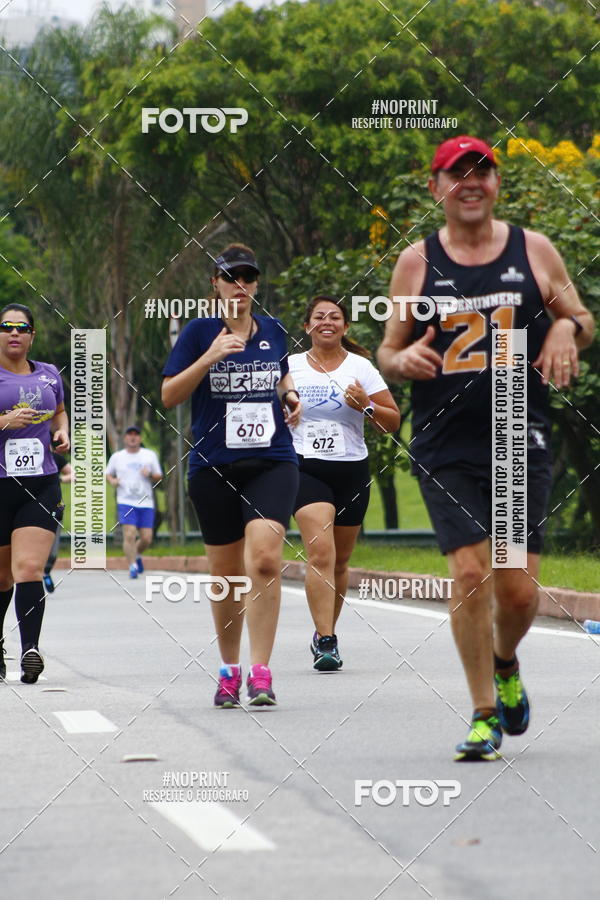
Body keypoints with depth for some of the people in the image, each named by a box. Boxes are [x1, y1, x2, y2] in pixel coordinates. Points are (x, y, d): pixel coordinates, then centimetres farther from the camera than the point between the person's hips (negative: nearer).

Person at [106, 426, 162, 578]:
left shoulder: (150, 455, 10)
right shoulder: (117, 457, 9)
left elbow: (159, 477, 12)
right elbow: (108, 473, 21)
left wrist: (150, 474, -10)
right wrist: (112, 480, -2)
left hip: (146, 503, 1)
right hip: (126, 502, -1)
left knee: (146, 539, -2)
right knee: (129, 534, -18)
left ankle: (137, 555, 29)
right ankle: (132, 566, -13)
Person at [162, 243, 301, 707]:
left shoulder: (273, 330, 11)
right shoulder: (200, 332, 1)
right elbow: (169, 395, -5)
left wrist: (291, 396, 8)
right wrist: (210, 358, -17)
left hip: (273, 461, 1)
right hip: (214, 466, -1)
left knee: (265, 559, -19)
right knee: (227, 574, 6)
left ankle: (260, 673, -17)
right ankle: (229, 670, 24)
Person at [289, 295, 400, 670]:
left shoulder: (361, 368, 3)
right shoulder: (290, 367, 5)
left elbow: (393, 421, 3)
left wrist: (367, 406, -13)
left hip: (352, 471, 2)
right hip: (306, 469, -2)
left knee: (340, 560, 10)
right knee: (320, 552, -19)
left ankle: (325, 632, 29)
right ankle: (325, 642, -22)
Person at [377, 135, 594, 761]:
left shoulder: (534, 251, 6)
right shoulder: (416, 262, 5)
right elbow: (387, 352, 10)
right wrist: (403, 360, -14)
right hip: (445, 450, -1)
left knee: (519, 588, -2)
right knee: (469, 573, -10)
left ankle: (505, 664, 31)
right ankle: (485, 713, 2)